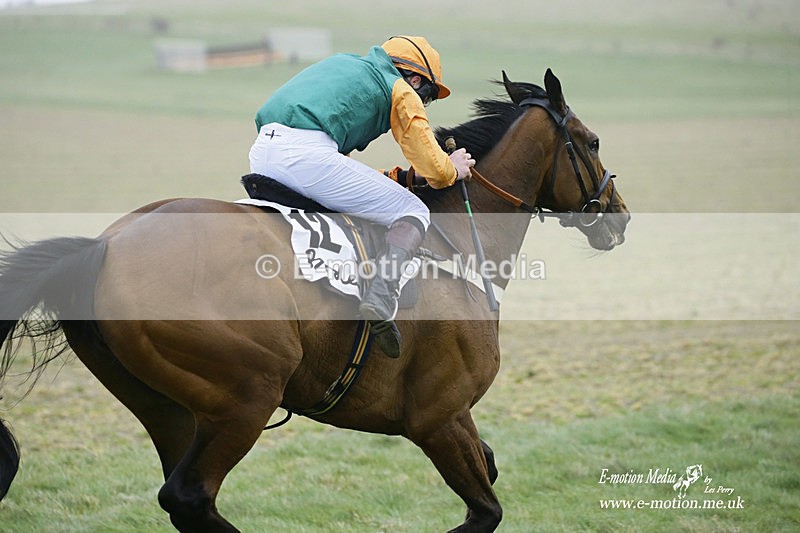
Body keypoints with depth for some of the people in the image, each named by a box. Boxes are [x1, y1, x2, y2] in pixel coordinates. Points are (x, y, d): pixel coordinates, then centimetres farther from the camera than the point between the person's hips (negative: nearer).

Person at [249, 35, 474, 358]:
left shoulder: (344, 65, 37)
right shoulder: (401, 92, 15)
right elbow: (435, 171, 10)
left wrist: (396, 177, 46)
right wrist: (454, 170, 33)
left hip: (260, 153, 7)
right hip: (308, 155, -7)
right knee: (413, 213, 6)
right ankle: (381, 296, -18)